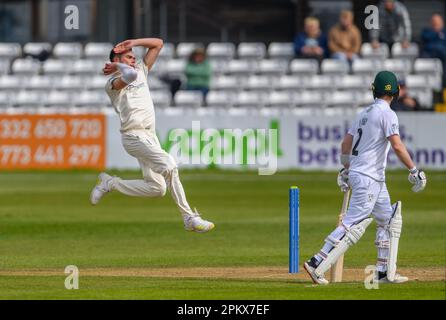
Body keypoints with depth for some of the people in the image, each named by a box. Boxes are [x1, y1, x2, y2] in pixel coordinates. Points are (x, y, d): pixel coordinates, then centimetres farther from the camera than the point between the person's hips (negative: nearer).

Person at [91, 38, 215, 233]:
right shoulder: (113, 83, -3)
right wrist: (118, 66, -7)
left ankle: (110, 183, 20)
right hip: (134, 135, -9)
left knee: (157, 187, 2)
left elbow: (158, 43, 21)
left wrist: (133, 43, 12)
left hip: (150, 136, 9)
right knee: (169, 166, -25)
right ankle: (189, 218, -25)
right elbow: (130, 75, -27)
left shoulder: (141, 71, 20)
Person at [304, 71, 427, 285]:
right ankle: (317, 264, -16)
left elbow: (346, 143, 17)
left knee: (389, 221, 14)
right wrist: (414, 171, -16)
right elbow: (397, 146, -21)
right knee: (353, 225, -12)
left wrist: (345, 170, 27)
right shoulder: (387, 114, -12)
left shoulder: (366, 113, 14)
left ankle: (384, 272, 12)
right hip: (368, 179, -10)